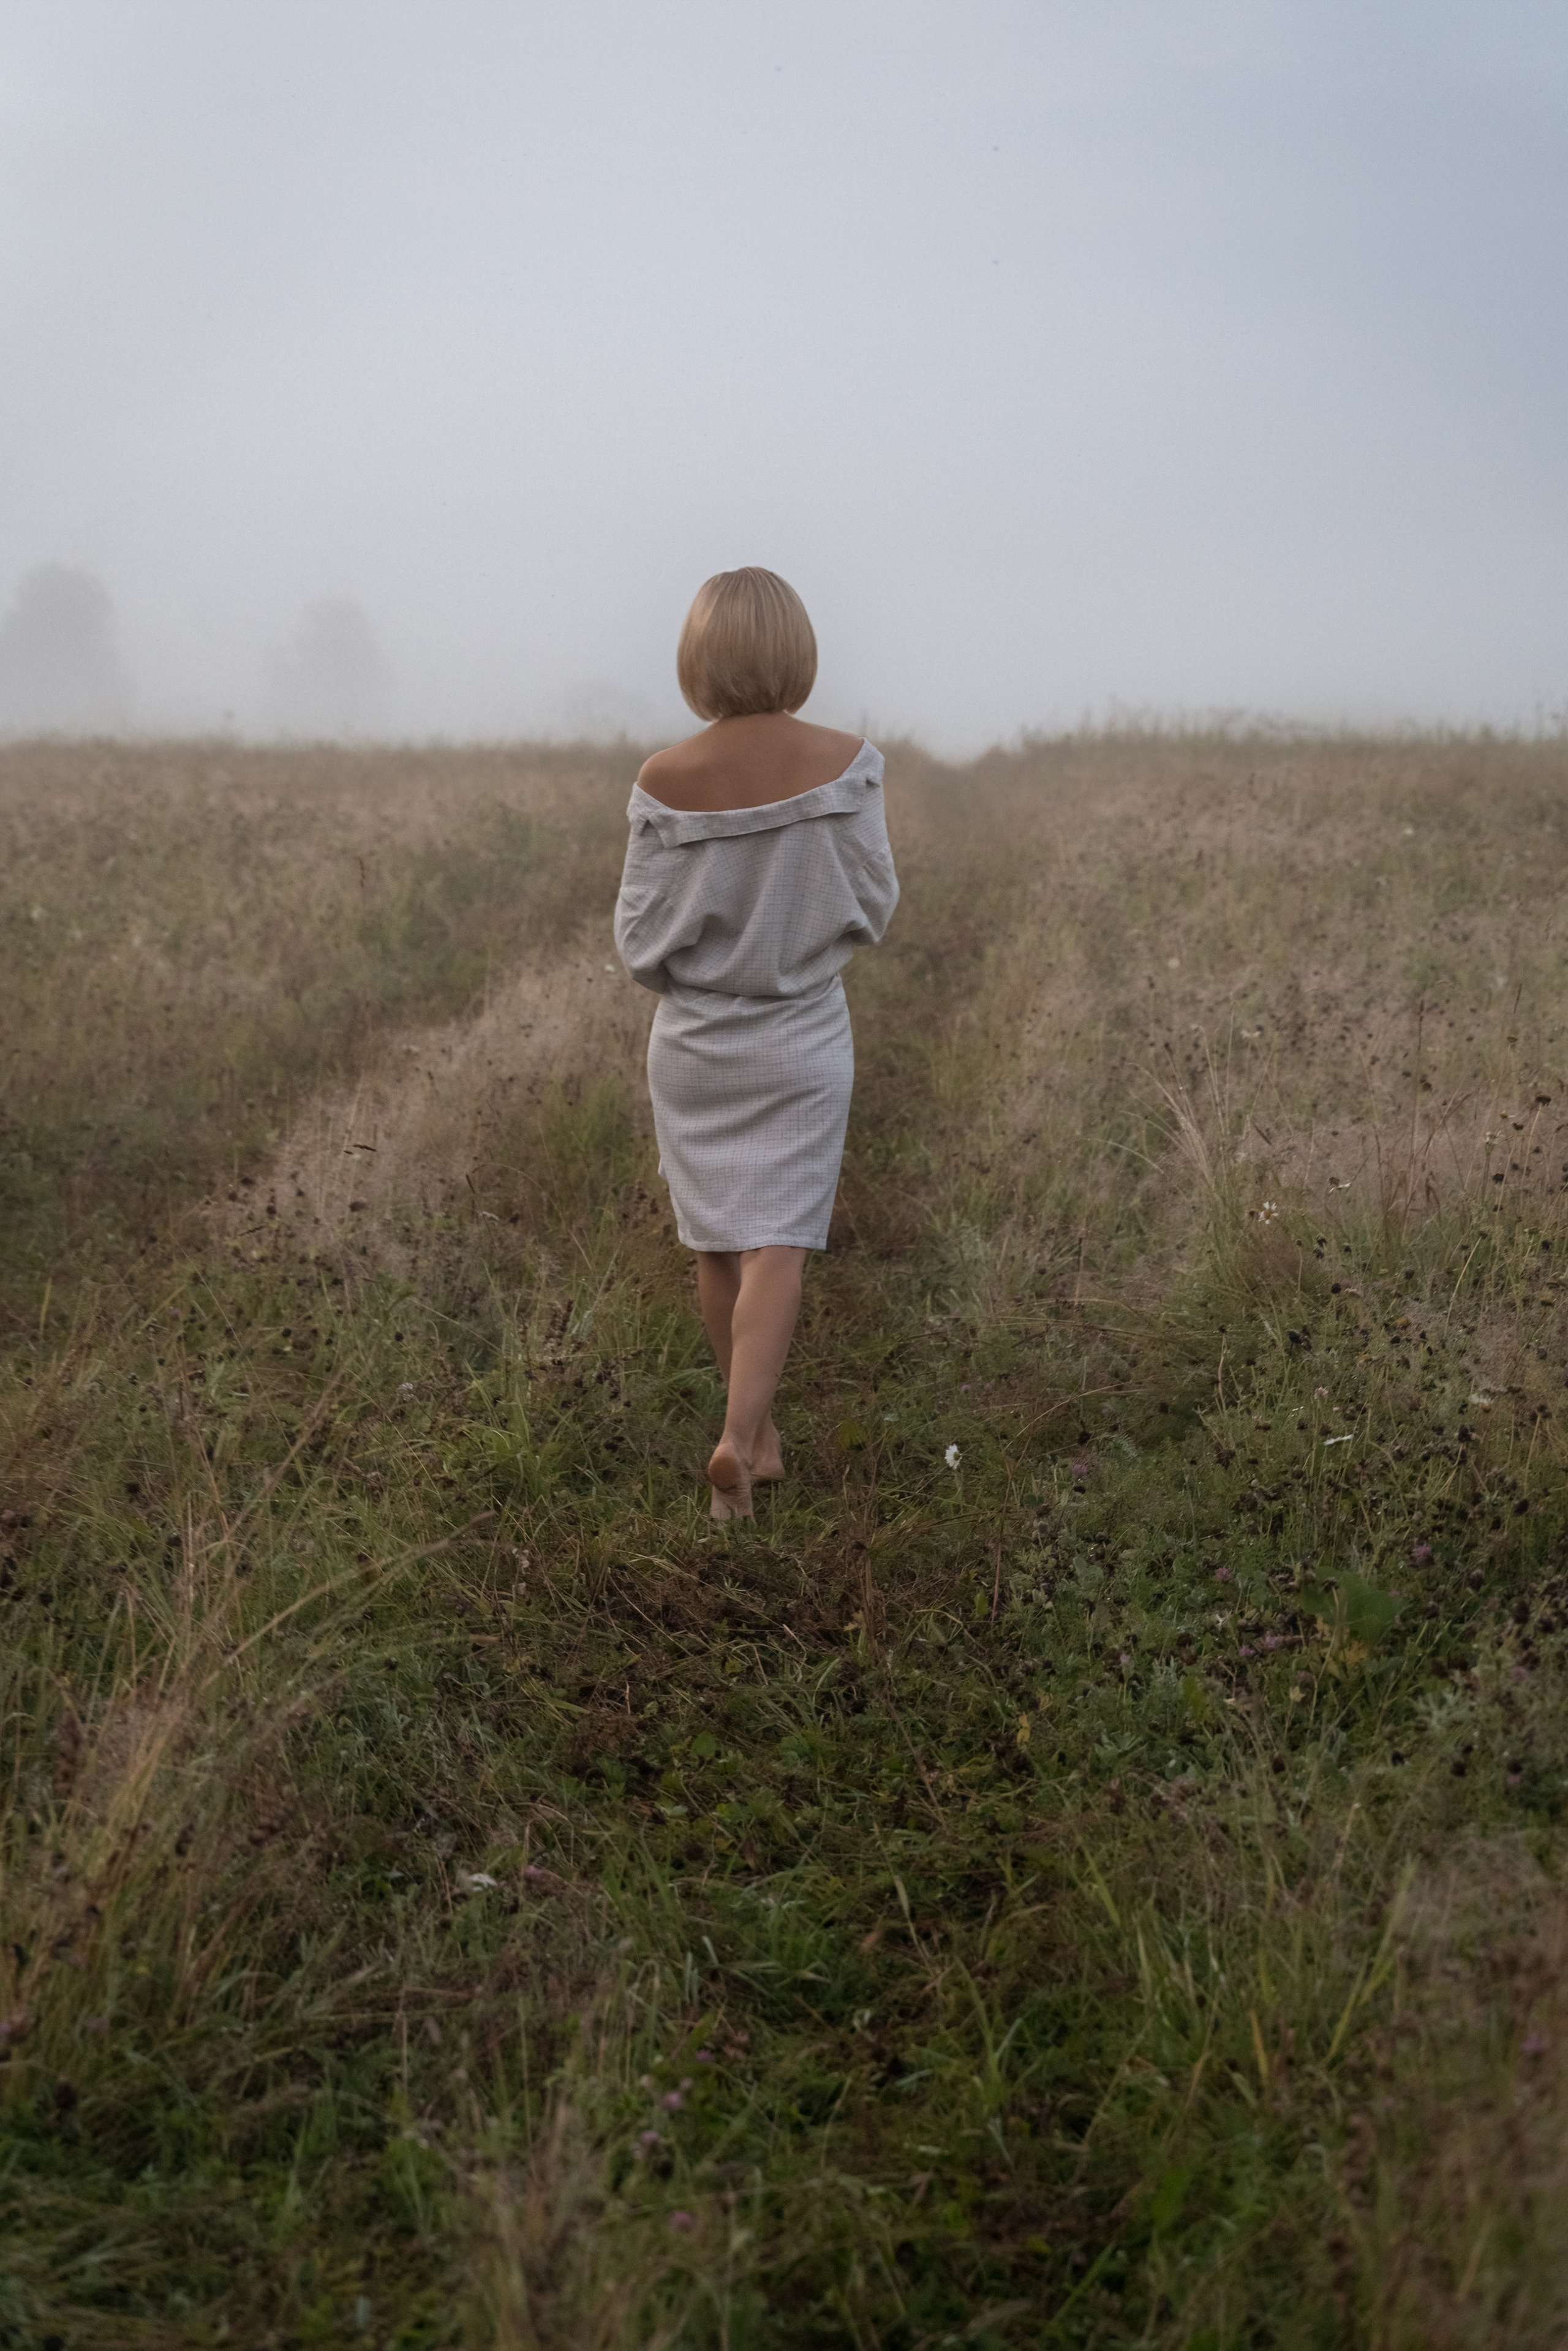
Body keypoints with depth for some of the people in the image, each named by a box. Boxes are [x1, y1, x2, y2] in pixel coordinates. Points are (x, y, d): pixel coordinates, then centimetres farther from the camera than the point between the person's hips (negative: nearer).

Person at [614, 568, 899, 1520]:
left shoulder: (665, 780, -11)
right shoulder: (846, 763, -12)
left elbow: (641, 942, -8)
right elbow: (874, 909, -6)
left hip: (694, 1043, 1)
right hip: (802, 1040, -1)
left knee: (720, 1243, 14)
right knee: (777, 1246, 1)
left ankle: (759, 1431, 28)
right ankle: (740, 1434, -16)